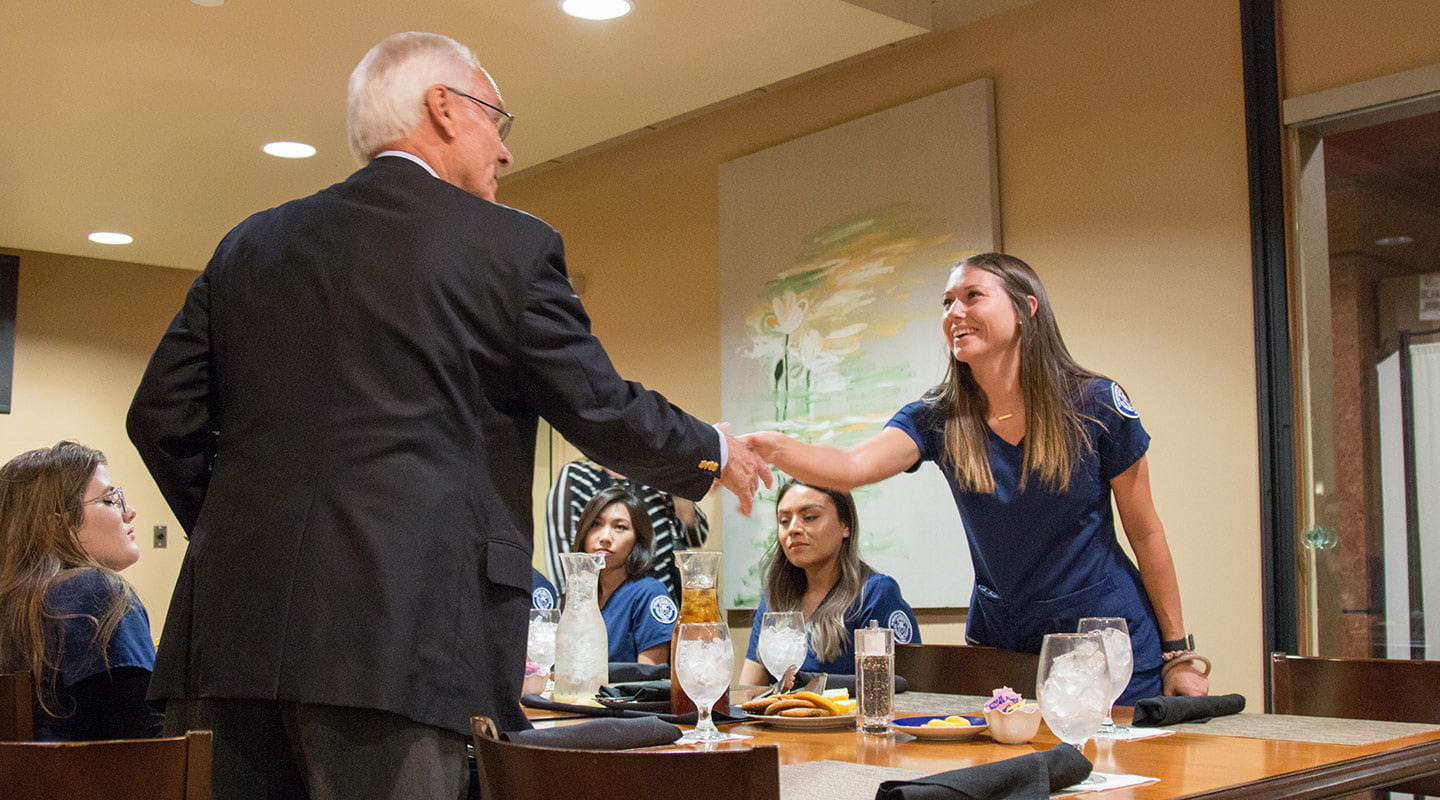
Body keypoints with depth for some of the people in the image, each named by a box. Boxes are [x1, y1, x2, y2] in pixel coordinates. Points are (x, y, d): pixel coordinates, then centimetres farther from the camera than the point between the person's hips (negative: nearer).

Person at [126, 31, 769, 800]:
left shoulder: (251, 243, 15)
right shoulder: (509, 245, 1)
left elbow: (161, 415, 14)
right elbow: (600, 409, 4)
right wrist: (714, 453, 22)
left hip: (237, 623, 5)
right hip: (391, 635, -5)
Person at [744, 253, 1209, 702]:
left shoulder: (1096, 405, -11)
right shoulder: (939, 419, -6)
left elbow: (1145, 533, -4)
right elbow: (852, 467, -25)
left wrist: (1178, 654, -2)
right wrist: (769, 447, -44)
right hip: (1000, 648, 2)